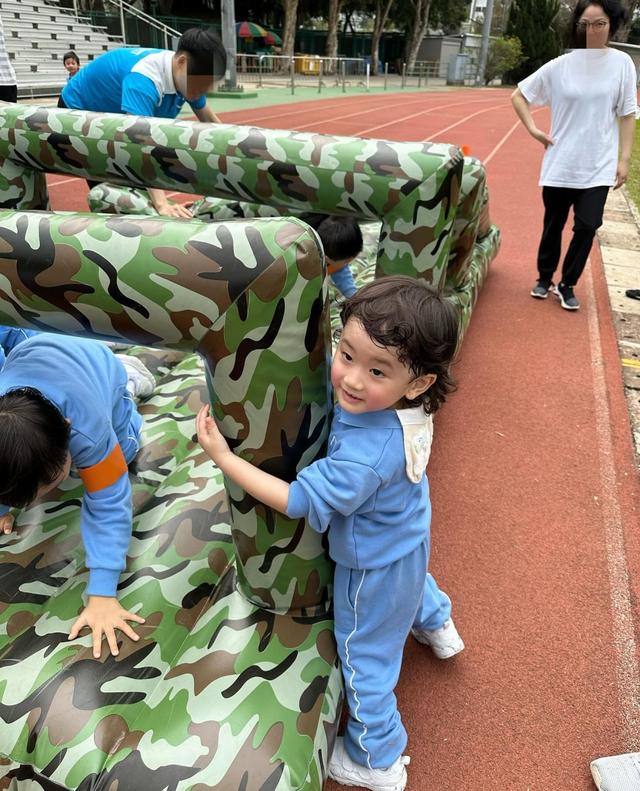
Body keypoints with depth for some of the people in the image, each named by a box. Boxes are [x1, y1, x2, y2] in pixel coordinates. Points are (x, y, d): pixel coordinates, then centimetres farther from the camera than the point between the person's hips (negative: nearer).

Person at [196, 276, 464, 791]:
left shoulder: (365, 455, -46)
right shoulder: (404, 404, -23)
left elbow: (299, 501, -34)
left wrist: (223, 457, -32)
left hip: (373, 566, -8)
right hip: (408, 536, 8)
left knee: (366, 662, 17)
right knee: (410, 579, 42)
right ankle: (436, 625, 74)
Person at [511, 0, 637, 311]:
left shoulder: (621, 63, 0)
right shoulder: (561, 65, -1)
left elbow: (627, 115, 3)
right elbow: (518, 95, 7)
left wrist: (624, 159, -2)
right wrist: (533, 129, -2)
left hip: (599, 165, 0)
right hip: (560, 163, 0)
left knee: (587, 227, -6)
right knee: (553, 225, 9)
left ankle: (567, 285, 12)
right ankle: (544, 279, 28)